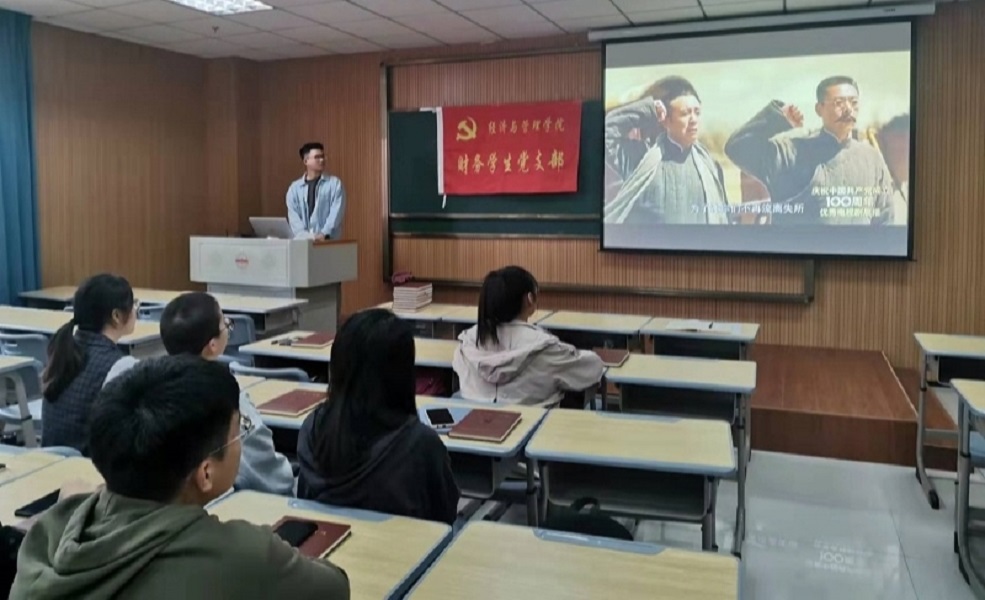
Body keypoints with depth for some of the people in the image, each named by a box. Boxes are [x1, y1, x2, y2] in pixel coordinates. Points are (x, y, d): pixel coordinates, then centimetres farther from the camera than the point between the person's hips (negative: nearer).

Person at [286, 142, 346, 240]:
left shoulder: (335, 183, 6)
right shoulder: (294, 188, 11)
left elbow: (336, 212, -5)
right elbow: (293, 216, 1)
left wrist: (324, 234, -18)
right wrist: (305, 236, -15)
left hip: (328, 240, -2)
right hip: (303, 240, 2)